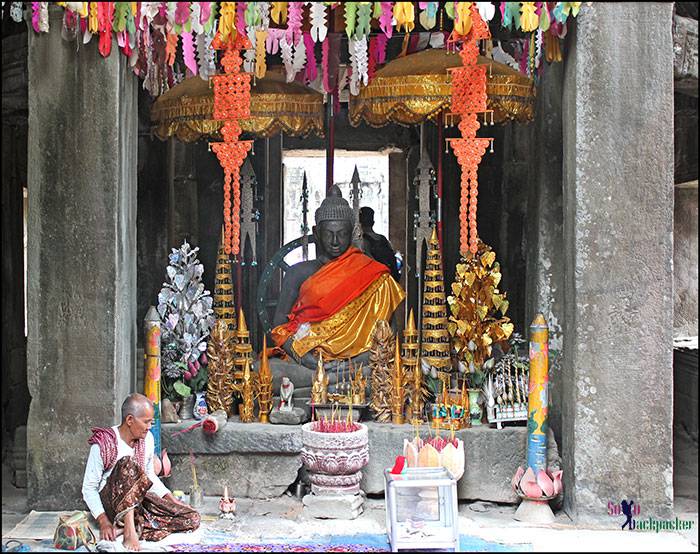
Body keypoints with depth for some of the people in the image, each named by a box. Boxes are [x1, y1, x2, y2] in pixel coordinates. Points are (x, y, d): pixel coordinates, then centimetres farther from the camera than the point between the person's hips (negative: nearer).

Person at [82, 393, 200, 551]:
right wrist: (103, 521, -26)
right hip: (111, 503, -6)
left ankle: (127, 527, -21)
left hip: (140, 501, 6)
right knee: (128, 462, -34)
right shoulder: (103, 445, -14)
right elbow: (89, 488, -13)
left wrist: (172, 499, 6)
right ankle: (130, 530, -38)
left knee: (192, 519, -13)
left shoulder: (147, 439, 4)